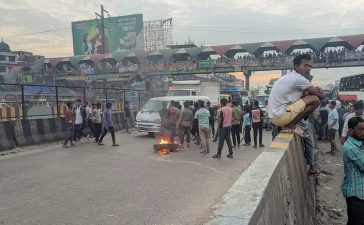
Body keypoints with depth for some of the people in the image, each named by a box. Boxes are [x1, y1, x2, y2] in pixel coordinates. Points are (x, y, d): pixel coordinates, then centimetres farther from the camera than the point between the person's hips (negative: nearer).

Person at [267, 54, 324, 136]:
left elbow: (302, 96, 22)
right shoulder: (298, 78, -12)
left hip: (275, 116, 10)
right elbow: (321, 95, -5)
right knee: (315, 99, -11)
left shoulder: (290, 77, 17)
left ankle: (287, 124, 12)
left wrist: (315, 90, 4)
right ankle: (291, 125, -5)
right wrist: (319, 92, 17)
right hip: (281, 116, -10)